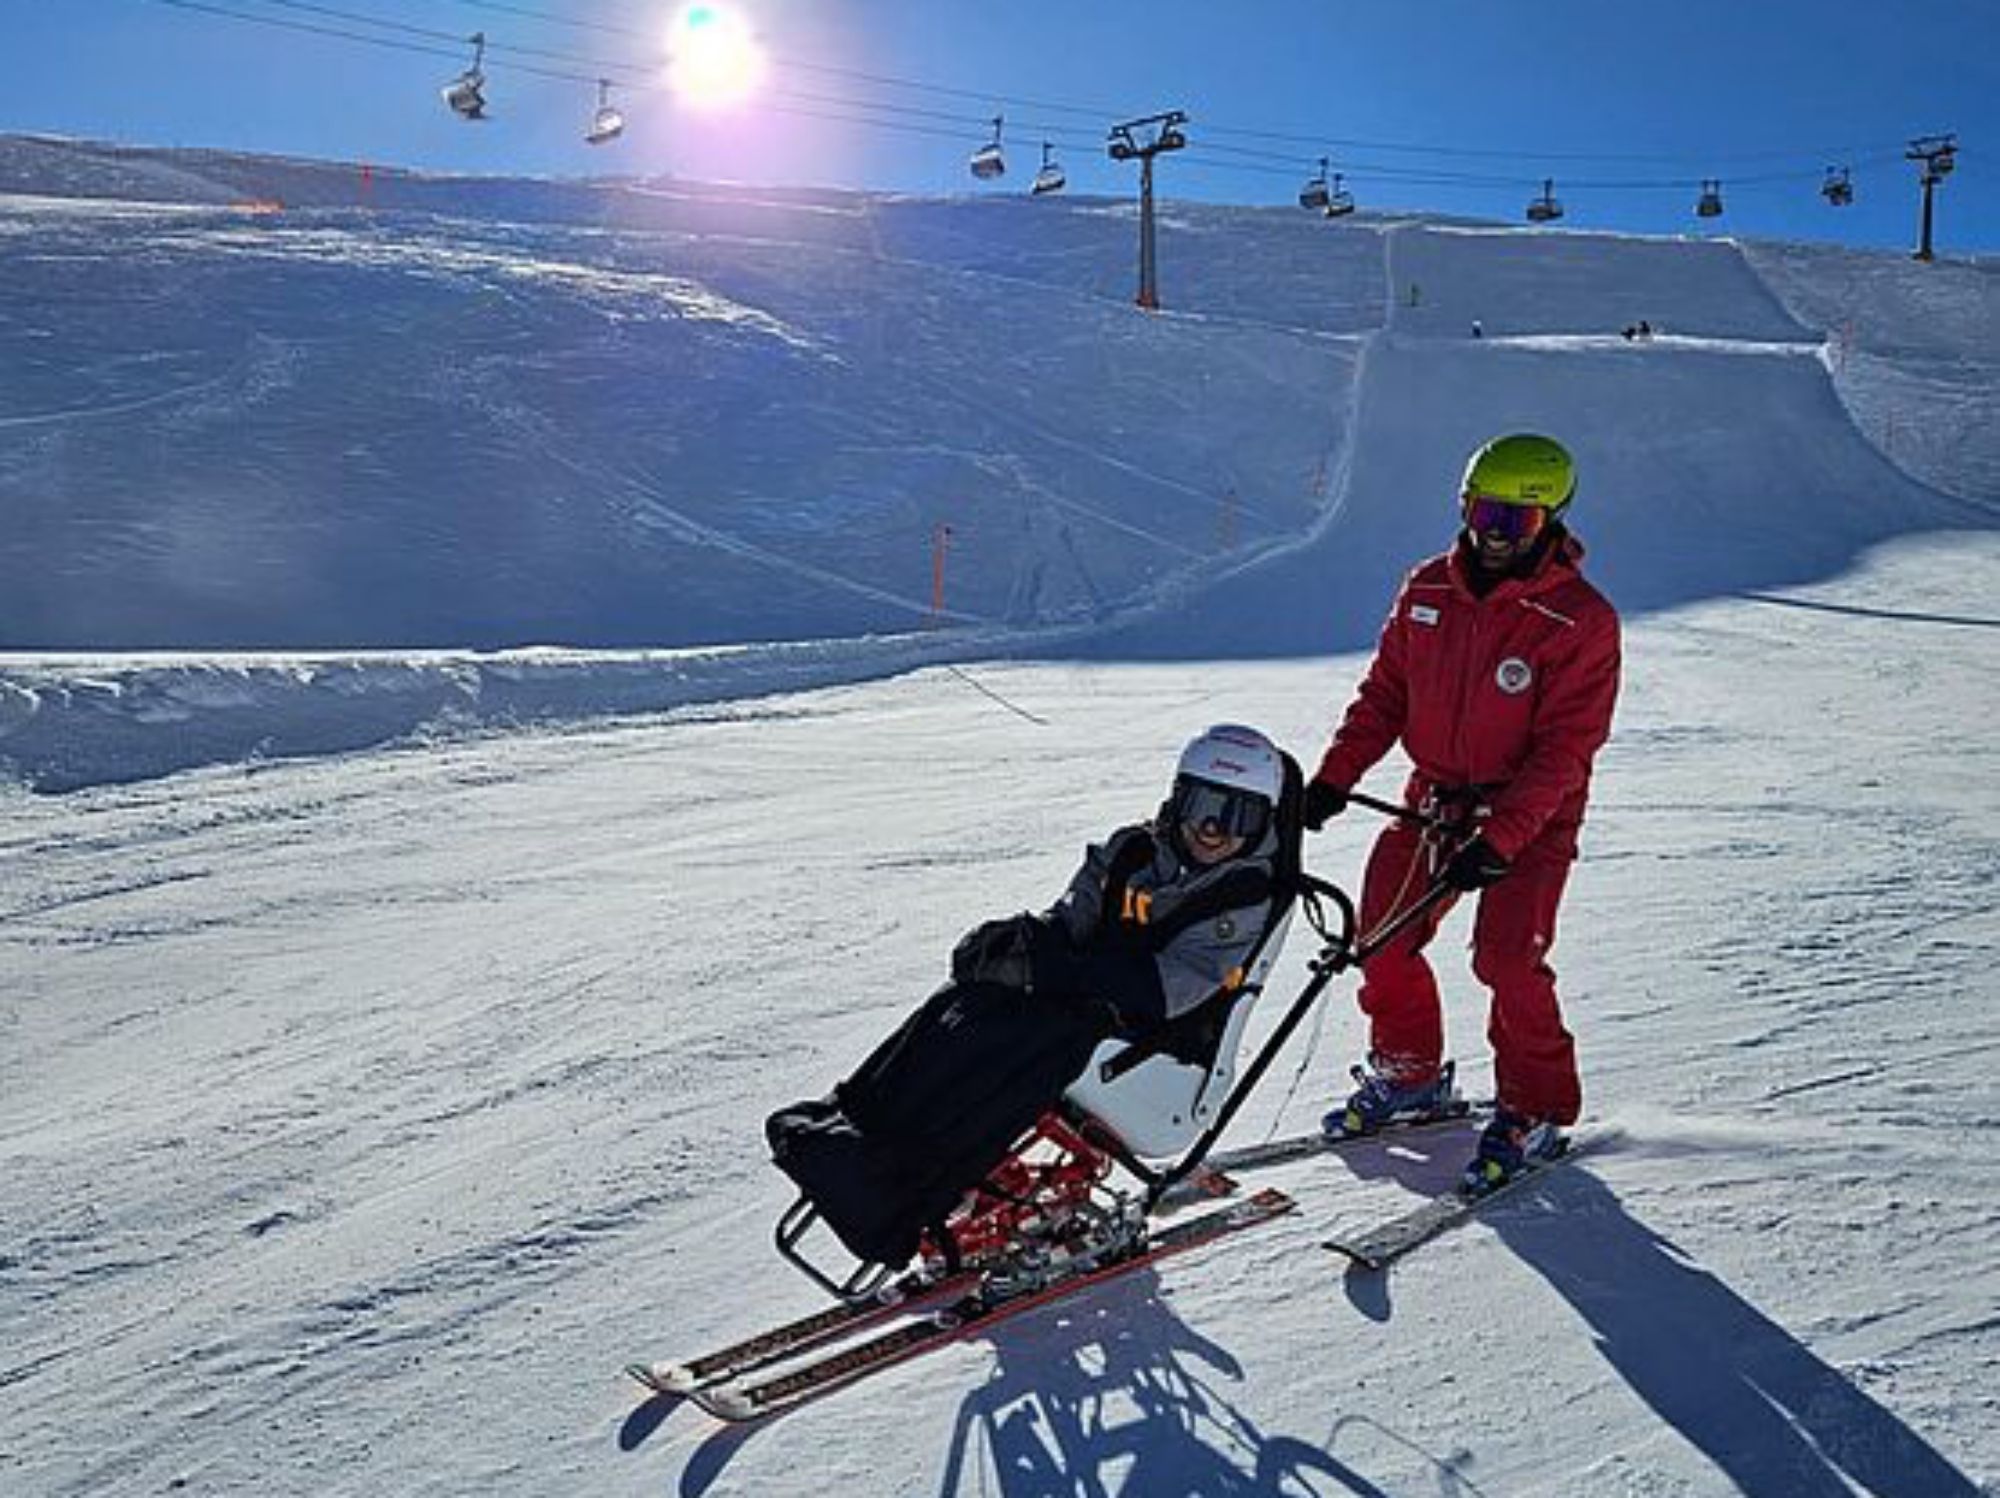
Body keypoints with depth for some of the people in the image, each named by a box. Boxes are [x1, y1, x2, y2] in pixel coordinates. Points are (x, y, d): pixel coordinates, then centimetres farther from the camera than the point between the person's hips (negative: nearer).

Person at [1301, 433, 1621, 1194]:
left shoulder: (1579, 618, -15)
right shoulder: (1427, 590, 0)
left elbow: (1564, 748, -18)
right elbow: (1384, 693, 8)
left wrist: (1499, 839, -25)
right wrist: (1336, 776, -4)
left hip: (1531, 815, -5)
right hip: (1435, 795, 5)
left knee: (1507, 957, -16)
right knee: (1384, 940, 4)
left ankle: (1535, 1109, 7)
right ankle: (1408, 1073, 28)